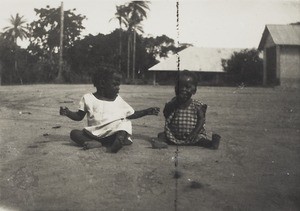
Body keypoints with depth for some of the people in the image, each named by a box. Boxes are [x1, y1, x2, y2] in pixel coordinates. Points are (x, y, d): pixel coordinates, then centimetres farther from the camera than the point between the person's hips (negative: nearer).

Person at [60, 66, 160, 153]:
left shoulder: (118, 100, 15)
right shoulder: (88, 98, 9)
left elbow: (132, 115, 21)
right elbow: (79, 116, 12)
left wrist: (147, 111, 10)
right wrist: (67, 113, -7)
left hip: (112, 134, 0)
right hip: (94, 134, 0)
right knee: (74, 133, -24)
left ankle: (115, 144, -54)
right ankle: (94, 143, -44)